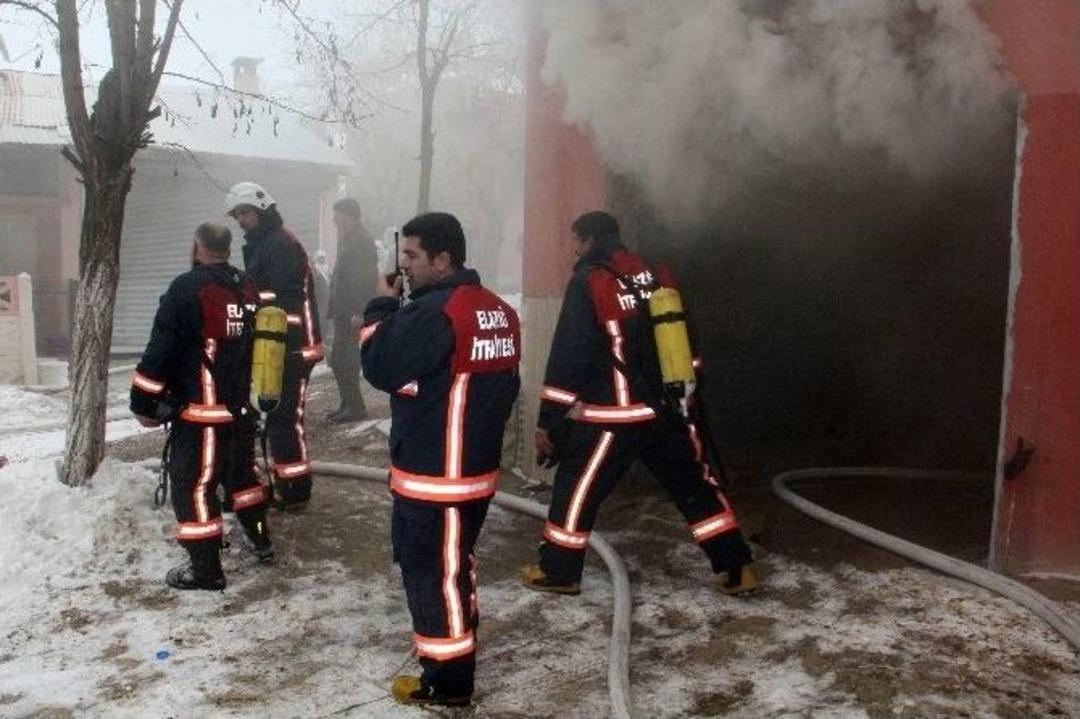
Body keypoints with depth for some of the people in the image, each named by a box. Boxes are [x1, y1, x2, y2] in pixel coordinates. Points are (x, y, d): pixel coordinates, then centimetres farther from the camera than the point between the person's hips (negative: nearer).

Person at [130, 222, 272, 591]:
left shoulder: (188, 288, -14)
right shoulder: (249, 289, 8)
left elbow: (162, 348, -16)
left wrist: (144, 401, -8)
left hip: (200, 412, -8)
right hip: (241, 407, 8)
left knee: (192, 484, 1)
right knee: (241, 471, 24)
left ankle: (206, 570, 6)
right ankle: (260, 540, 36)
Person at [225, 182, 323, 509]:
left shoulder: (282, 243, -14)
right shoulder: (259, 246, 18)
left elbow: (288, 301, -23)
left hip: (293, 347, -10)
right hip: (278, 347, 10)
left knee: (286, 418, -7)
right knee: (277, 417, 15)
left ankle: (295, 490, 1)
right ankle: (284, 483, 25)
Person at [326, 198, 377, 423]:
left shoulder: (361, 240, -13)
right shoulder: (347, 239, 17)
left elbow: (365, 279, -21)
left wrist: (357, 313, -25)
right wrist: (333, 308, 18)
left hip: (352, 312, -10)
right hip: (344, 312, 10)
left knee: (344, 361, -7)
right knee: (339, 361, 13)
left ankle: (355, 407, -1)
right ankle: (348, 404, 21)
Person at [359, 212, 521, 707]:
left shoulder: (433, 311, -21)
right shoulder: (499, 311, 7)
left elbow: (381, 368, -15)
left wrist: (382, 307, -3)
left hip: (433, 473, -9)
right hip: (476, 466, 9)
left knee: (431, 570, 4)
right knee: (455, 560, 23)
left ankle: (447, 683, 15)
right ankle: (459, 642, 40)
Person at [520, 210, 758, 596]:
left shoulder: (589, 282, -8)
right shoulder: (659, 276, 10)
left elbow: (568, 355, -11)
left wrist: (548, 421, -7)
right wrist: (684, 399, 26)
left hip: (614, 414, -6)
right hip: (669, 410, 6)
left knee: (575, 489, 9)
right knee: (696, 485, 16)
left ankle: (558, 572, 19)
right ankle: (737, 569, 19)